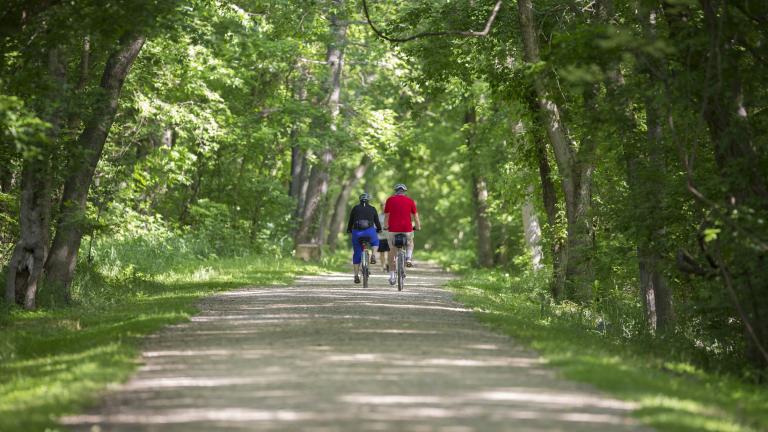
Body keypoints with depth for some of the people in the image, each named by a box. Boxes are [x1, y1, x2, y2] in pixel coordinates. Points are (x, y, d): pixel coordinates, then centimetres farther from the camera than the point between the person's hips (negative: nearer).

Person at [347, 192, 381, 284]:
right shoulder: (372, 209, 11)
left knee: (357, 254, 12)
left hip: (357, 232, 1)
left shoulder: (355, 208, 12)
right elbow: (377, 222, 15)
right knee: (375, 242, 33)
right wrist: (379, 229, 33)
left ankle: (356, 276, 9)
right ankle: (373, 255, 4)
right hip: (369, 231, -1)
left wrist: (349, 230, 31)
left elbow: (350, 221, 14)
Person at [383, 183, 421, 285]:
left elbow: (386, 216, 12)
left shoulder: (390, 200, 6)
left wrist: (385, 226, 28)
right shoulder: (410, 201, 6)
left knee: (392, 251, 14)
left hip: (393, 229, 0)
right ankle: (408, 258, 4)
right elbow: (415, 216, 11)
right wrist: (418, 226, 26)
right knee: (410, 243, 31)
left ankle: (392, 276, 11)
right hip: (407, 229, 0)